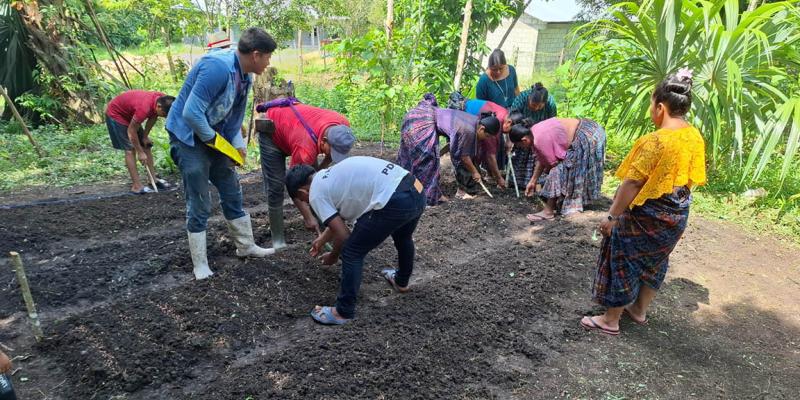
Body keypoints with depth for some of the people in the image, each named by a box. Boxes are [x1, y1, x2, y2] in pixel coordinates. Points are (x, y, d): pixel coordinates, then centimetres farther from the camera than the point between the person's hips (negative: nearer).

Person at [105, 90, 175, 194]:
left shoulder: (162, 100, -19)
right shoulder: (144, 107, -41)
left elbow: (153, 117, 1)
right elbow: (131, 131, -28)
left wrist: (145, 137, 0)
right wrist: (140, 152, -19)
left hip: (129, 114, 8)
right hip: (115, 114, -8)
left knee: (146, 145, 6)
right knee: (130, 149, -13)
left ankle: (154, 179, 12)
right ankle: (136, 186, -11)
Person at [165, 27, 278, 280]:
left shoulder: (244, 77, 2)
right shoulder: (217, 67, -27)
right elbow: (192, 113, -30)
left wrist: (238, 144, 1)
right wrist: (213, 139, -17)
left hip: (215, 137, 9)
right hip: (189, 137, -9)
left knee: (232, 193, 15)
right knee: (199, 204, -2)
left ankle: (246, 246, 31)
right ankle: (200, 264, 13)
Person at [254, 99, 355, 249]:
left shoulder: (343, 127, -26)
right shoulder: (306, 147, -43)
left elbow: (336, 151, 0)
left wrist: (321, 168, -6)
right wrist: (308, 217, -28)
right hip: (271, 131, -6)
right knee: (276, 186, -13)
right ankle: (278, 239, -2)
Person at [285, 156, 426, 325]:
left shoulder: (316, 194, 2)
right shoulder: (332, 175, 27)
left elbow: (343, 236, 2)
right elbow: (339, 218, 41)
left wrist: (332, 257, 22)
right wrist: (322, 240, 55)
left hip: (395, 202, -9)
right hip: (416, 191, 10)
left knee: (352, 253, 7)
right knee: (403, 238, 37)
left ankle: (343, 312, 18)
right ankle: (401, 281, 61)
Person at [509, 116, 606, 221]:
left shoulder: (540, 140, -25)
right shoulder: (533, 132, 5)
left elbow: (553, 162, -15)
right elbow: (541, 159, 12)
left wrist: (545, 171, 6)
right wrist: (533, 181, 15)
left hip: (585, 138, -10)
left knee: (558, 171, -10)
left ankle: (548, 212, -6)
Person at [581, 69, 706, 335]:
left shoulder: (656, 140, -25)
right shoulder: (696, 137, 0)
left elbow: (632, 184, -24)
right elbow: (691, 179, 10)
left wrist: (612, 216, -17)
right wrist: (677, 205, 22)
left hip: (646, 215, -8)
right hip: (677, 214, 8)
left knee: (624, 262, 6)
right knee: (654, 262, 23)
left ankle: (610, 320, 19)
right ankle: (639, 310, 40)